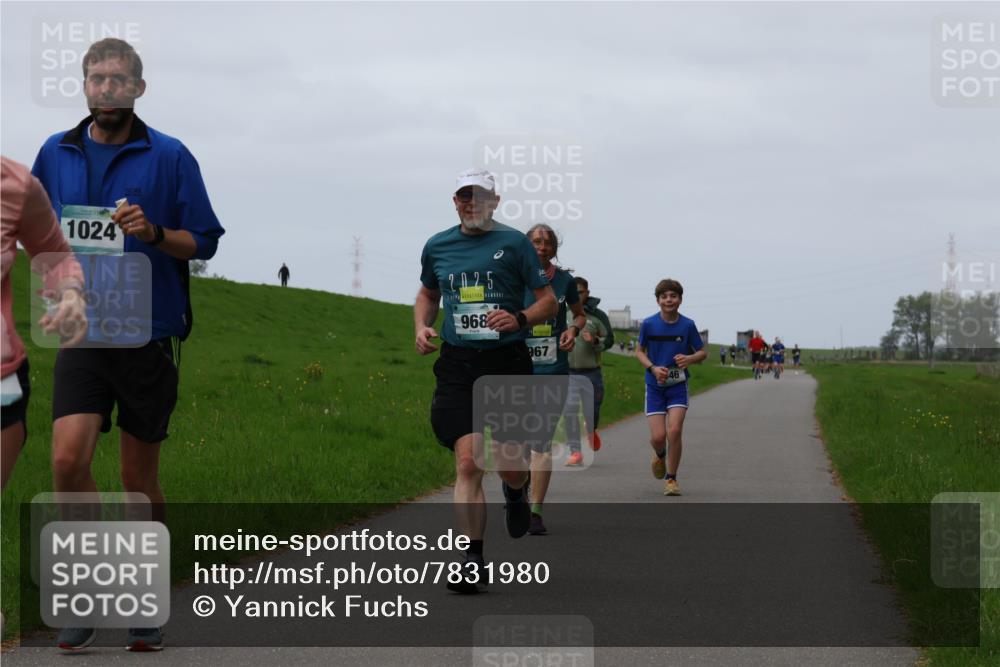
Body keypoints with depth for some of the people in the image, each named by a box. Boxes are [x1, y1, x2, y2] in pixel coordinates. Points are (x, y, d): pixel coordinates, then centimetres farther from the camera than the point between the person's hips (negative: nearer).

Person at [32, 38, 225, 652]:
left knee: (141, 477, 5)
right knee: (69, 460, -15)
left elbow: (204, 242, 0)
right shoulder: (57, 154, 7)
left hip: (149, 336, -2)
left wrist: (153, 232, -18)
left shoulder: (170, 157, -2)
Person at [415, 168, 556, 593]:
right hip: (457, 363, 1)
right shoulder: (437, 247, 10)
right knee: (467, 463, -10)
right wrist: (421, 327, 9)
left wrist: (520, 318, -17)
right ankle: (472, 562, -10)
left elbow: (549, 302, 2)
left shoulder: (514, 243, 0)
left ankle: (515, 492, 42)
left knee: (509, 460, 2)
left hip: (507, 362, -1)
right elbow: (427, 293, 28)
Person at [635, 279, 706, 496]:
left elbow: (703, 352, 5)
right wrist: (653, 368, -13)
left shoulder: (687, 325, -5)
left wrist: (690, 358, -18)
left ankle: (671, 478, 3)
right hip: (655, 386, 0)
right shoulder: (649, 324, -6)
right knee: (658, 437, -8)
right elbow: (640, 352, 5)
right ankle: (660, 455, 30)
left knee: (674, 431, -15)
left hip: (678, 386, 0)